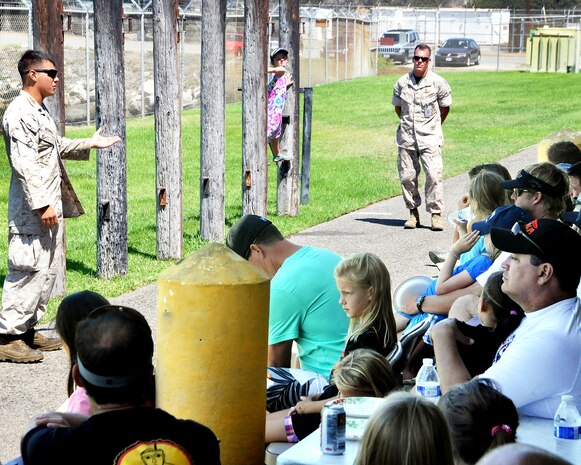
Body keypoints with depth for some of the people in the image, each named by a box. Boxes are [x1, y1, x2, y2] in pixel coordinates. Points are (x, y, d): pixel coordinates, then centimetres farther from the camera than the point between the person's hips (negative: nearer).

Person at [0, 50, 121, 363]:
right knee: (29, 270, -9)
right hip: (32, 211, -10)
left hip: (50, 205, 10)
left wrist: (89, 144, 31)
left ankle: (27, 330, 22)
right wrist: (42, 205, -25)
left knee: (47, 269, 14)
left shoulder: (40, 111, 16)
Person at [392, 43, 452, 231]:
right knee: (407, 176, 1)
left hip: (429, 137, -2)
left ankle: (436, 213, -6)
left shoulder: (438, 82, -2)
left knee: (434, 175, -12)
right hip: (406, 137, 2)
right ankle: (413, 212, 13)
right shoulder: (402, 83, 4)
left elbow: (445, 107, 12)